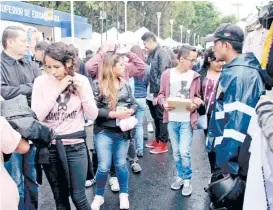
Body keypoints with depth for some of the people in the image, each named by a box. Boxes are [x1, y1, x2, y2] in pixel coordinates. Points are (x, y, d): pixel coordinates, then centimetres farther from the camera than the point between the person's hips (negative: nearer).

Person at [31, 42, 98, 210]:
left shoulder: (81, 80, -5)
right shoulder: (41, 81, -8)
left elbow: (93, 115, -4)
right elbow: (36, 116, -15)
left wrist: (82, 92, -17)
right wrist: (57, 90, -19)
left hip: (75, 145, 0)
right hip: (50, 146, 1)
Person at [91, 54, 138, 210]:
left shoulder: (125, 84, 5)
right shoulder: (99, 85, -8)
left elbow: (134, 104, 10)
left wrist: (130, 111, -11)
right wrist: (114, 114, -20)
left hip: (123, 131, 3)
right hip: (104, 131, -3)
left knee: (121, 164, 13)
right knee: (104, 167, 1)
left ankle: (124, 194, 33)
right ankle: (99, 196, 26)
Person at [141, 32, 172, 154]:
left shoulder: (162, 54, -14)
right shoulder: (151, 54, 11)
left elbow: (162, 76, -19)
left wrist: (157, 94, -19)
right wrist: (150, 91, 9)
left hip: (159, 93, -8)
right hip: (151, 92, 8)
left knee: (161, 118, 2)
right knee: (155, 118, 16)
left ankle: (163, 144, 14)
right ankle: (157, 140, 30)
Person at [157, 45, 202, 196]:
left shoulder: (194, 76, -2)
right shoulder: (167, 74, -1)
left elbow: (198, 96, 6)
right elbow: (161, 94, 6)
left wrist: (195, 104, -15)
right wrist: (164, 103, -14)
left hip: (187, 120, -2)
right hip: (172, 119, 2)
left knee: (184, 152, -4)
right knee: (176, 152, 14)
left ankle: (187, 180, 17)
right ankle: (180, 176, 32)